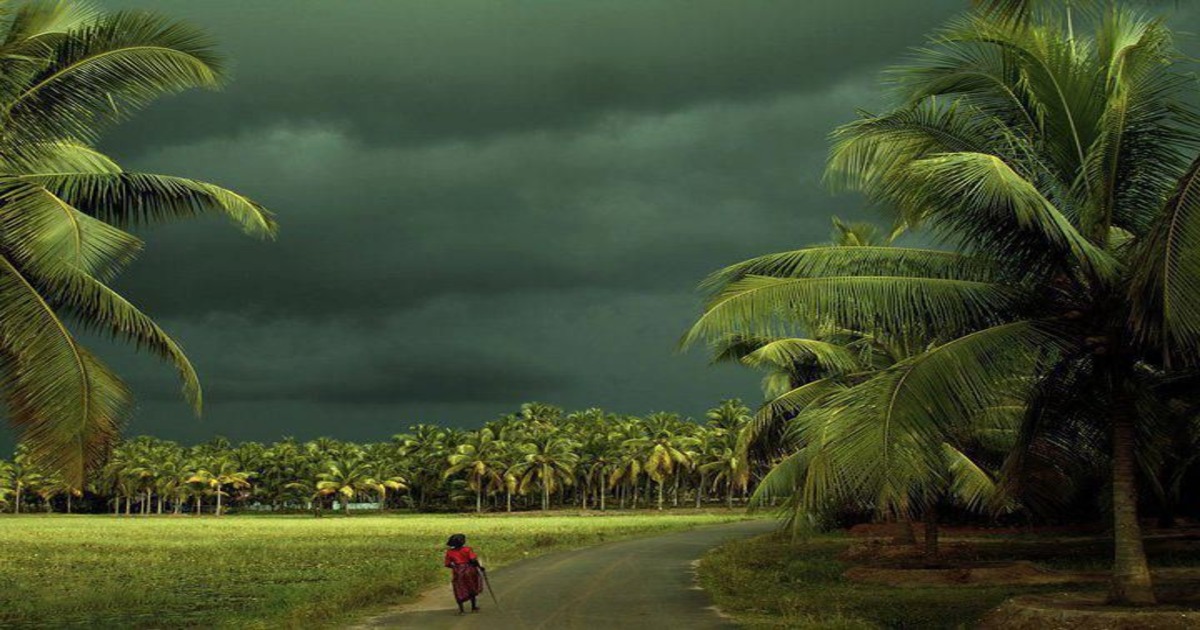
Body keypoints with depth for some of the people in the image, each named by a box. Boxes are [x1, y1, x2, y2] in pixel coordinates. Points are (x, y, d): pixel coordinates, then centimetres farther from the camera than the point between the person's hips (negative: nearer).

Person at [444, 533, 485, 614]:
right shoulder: (467, 549, -11)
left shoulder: (449, 552, -3)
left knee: (459, 591, 10)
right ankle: (473, 607, 25)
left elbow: (447, 565, -1)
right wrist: (479, 566, -4)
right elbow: (473, 560, -19)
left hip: (457, 572, 1)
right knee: (472, 589, 18)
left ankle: (461, 609, 1)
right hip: (469, 570, -1)